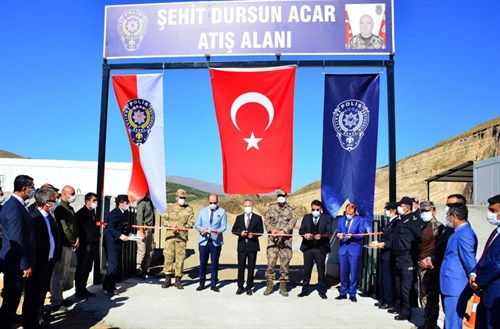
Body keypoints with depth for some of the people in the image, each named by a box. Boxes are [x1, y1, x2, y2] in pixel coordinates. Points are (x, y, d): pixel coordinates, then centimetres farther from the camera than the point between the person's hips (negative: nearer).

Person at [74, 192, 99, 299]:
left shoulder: (92, 213, 15)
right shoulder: (81, 213, -11)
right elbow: (78, 229, -16)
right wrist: (80, 243, -17)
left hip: (92, 245, 8)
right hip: (84, 246, -8)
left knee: (87, 269, 15)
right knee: (81, 269, 0)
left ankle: (83, 289, 25)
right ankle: (78, 291, 9)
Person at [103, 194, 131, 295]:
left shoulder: (124, 213, 10)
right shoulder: (114, 214, -16)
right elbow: (110, 229, -23)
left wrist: (128, 234, 1)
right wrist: (120, 235, -35)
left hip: (118, 242, 9)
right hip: (111, 242, -9)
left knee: (117, 264, 14)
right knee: (114, 264, -8)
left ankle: (106, 285, 27)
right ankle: (109, 288, 0)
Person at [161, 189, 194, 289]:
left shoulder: (189, 209, 7)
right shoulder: (169, 207, 10)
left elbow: (191, 223, 2)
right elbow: (163, 220, 5)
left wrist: (183, 227, -15)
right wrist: (170, 226, -12)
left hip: (182, 237, 0)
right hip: (170, 236, 1)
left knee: (180, 258, 0)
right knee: (168, 257, -1)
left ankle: (178, 280, 9)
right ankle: (168, 279, 9)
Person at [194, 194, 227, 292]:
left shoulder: (222, 211, 5)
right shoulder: (202, 211, 11)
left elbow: (224, 226, -2)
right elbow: (197, 225, 7)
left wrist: (218, 231, -23)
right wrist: (201, 229, -16)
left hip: (216, 241, -1)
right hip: (204, 240, 1)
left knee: (214, 263, 4)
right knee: (203, 262, 3)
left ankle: (213, 284, 13)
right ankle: (202, 283, 15)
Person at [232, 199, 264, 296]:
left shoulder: (257, 218, 5)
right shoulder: (239, 218, 11)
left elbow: (261, 231, 2)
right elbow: (234, 230, 9)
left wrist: (253, 235, -16)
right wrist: (240, 233, -11)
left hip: (253, 245, -1)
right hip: (242, 245, 1)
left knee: (251, 267, 3)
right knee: (241, 267, 3)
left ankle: (249, 287, 12)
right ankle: (240, 287, 13)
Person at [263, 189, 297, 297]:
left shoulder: (291, 209, 7)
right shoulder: (271, 207, 11)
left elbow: (293, 221, -7)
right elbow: (266, 220, 4)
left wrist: (283, 231, -21)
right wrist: (271, 230, -14)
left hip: (286, 240, 0)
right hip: (273, 239, 0)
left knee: (285, 263, 2)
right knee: (271, 262, -3)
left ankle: (283, 286, 11)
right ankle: (269, 285, 7)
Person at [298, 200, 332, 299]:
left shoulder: (327, 218, 3)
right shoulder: (306, 217, 12)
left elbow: (329, 232, -7)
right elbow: (301, 230, 5)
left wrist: (321, 236, -26)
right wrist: (305, 235, -18)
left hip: (321, 248, -2)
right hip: (308, 247, 2)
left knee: (321, 270, 4)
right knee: (307, 269, 7)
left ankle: (322, 291, 15)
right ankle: (305, 290, 17)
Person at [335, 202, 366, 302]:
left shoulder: (360, 220, -2)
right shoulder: (341, 219, 11)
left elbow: (361, 234, -9)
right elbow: (337, 231, 8)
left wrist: (352, 235, -25)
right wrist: (338, 235, -15)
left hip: (354, 249, -4)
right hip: (343, 248, 4)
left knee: (353, 273, 1)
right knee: (343, 272, 10)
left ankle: (352, 294, 12)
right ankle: (343, 293, 20)